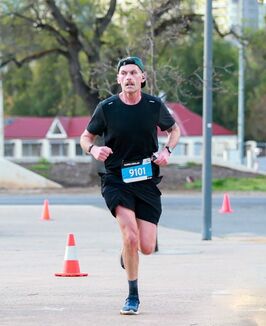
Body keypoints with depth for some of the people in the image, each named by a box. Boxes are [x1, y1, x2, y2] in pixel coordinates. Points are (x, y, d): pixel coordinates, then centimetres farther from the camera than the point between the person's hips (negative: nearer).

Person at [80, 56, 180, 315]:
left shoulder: (155, 105, -1)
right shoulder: (107, 107, -5)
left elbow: (174, 130, 18)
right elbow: (85, 137, 8)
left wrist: (167, 151, -3)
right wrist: (93, 149, -16)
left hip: (147, 182, 2)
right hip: (116, 181, -2)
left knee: (146, 248, -4)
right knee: (130, 235, -22)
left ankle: (126, 254, 36)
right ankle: (133, 296, -5)